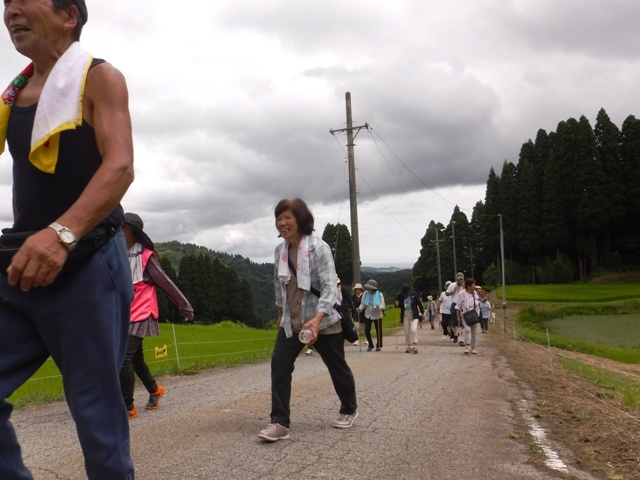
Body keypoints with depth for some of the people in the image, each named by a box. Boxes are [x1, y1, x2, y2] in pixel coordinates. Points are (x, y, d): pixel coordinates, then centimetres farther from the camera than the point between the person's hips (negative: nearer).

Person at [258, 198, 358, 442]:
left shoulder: (319, 248, -19)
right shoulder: (280, 251, 1)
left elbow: (330, 286, -25)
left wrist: (317, 319, -38)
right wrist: (280, 314, 20)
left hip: (323, 321, -4)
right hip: (291, 322, 5)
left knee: (337, 367, 13)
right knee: (279, 364, -12)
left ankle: (349, 409, 39)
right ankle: (279, 422, -7)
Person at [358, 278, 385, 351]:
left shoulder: (379, 294, -15)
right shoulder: (366, 293, -7)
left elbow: (382, 305, -20)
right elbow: (363, 303, -3)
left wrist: (379, 307, -42)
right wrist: (360, 308, -21)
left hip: (377, 315, -2)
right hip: (368, 315, 2)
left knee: (378, 331, 6)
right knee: (366, 330, -5)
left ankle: (379, 345, 24)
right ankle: (370, 345, 16)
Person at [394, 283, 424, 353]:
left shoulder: (414, 295, -7)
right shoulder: (400, 296, -3)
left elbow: (419, 303, 2)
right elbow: (398, 305, 10)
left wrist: (422, 312, 4)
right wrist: (396, 304, -14)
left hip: (414, 315, -3)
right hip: (405, 316, 3)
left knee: (413, 330, -19)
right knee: (407, 332, 7)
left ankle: (415, 346, -14)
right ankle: (409, 346, 18)